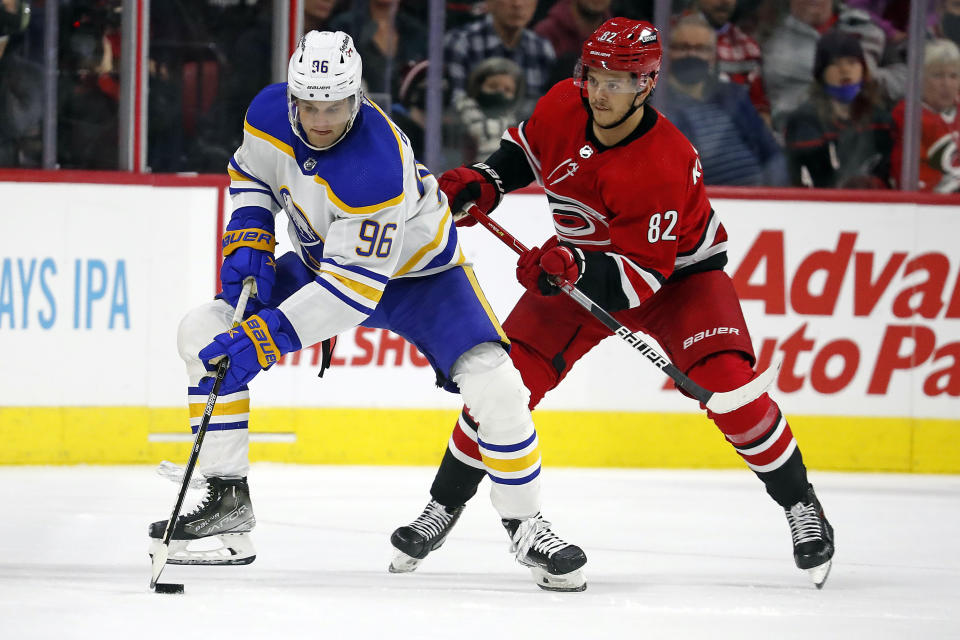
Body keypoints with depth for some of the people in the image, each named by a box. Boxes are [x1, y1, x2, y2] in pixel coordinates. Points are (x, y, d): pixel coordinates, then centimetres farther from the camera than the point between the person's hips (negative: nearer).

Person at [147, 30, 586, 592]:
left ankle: (526, 524, -4)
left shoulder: (378, 171, -39)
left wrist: (260, 341, -43)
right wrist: (248, 244, -11)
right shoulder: (270, 114, -19)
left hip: (418, 272, -5)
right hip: (322, 261, 6)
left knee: (494, 385, -26)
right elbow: (250, 175, 6)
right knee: (203, 334, -11)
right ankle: (228, 504, -5)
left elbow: (352, 289, -39)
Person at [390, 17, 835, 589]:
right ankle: (444, 507, 8)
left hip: (678, 271, -5)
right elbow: (525, 149, 8)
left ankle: (801, 505, -4)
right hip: (579, 264, 5)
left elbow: (641, 276, -33)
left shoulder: (664, 166, -35)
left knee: (726, 384, -24)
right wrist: (483, 181, -9)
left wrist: (577, 269, -49)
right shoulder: (563, 108, -18)